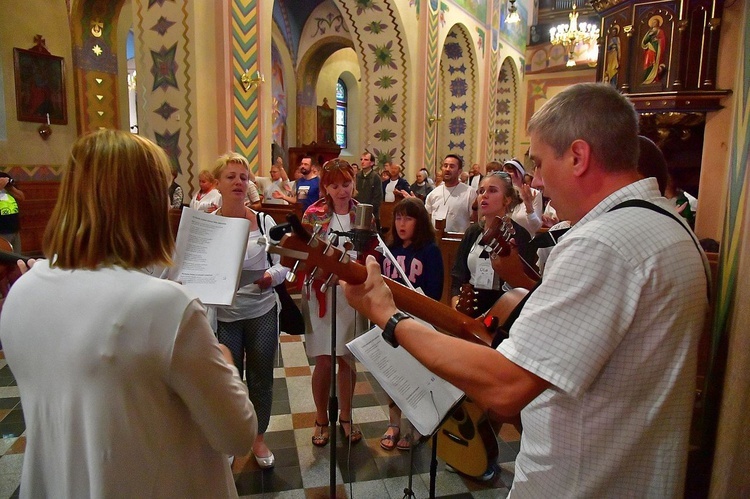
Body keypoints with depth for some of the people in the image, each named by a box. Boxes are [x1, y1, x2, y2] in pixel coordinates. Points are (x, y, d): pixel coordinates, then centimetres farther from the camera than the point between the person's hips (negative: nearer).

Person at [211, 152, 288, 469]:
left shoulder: (264, 222, -1)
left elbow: (283, 265, 0)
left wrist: (271, 276, -20)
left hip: (262, 312, 1)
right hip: (223, 315, -1)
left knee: (261, 378, 14)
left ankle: (258, 438, 36)